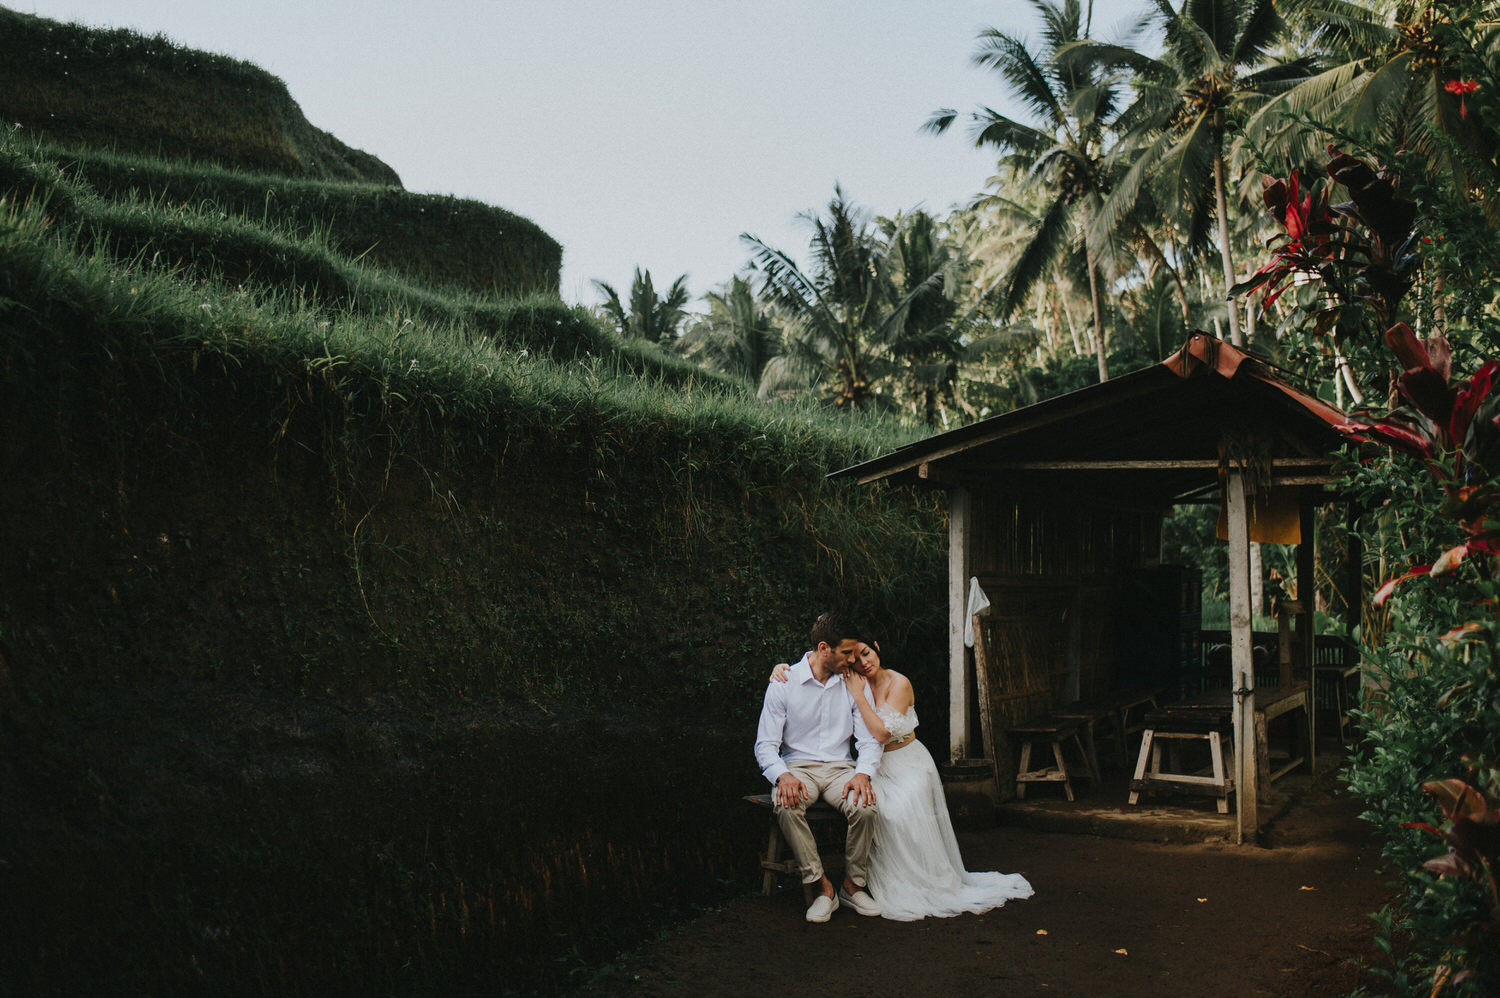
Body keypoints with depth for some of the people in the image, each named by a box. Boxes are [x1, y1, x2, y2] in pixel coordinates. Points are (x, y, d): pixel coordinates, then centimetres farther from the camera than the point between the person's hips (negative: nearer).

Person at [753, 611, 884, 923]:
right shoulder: (784, 683, -3)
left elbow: (870, 740, 4)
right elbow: (765, 744, -4)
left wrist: (863, 773, -18)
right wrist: (783, 775, -25)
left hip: (840, 768, 2)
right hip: (798, 766, -2)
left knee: (865, 806, -31)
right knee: (786, 805, -36)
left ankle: (852, 885, -7)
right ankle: (823, 888, -21)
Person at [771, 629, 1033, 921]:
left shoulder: (898, 684, -13)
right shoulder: (849, 682, 2)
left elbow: (882, 732, -23)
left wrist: (858, 694, -20)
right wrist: (782, 667, -15)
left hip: (908, 765, -4)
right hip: (874, 765, 4)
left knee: (900, 812, -32)